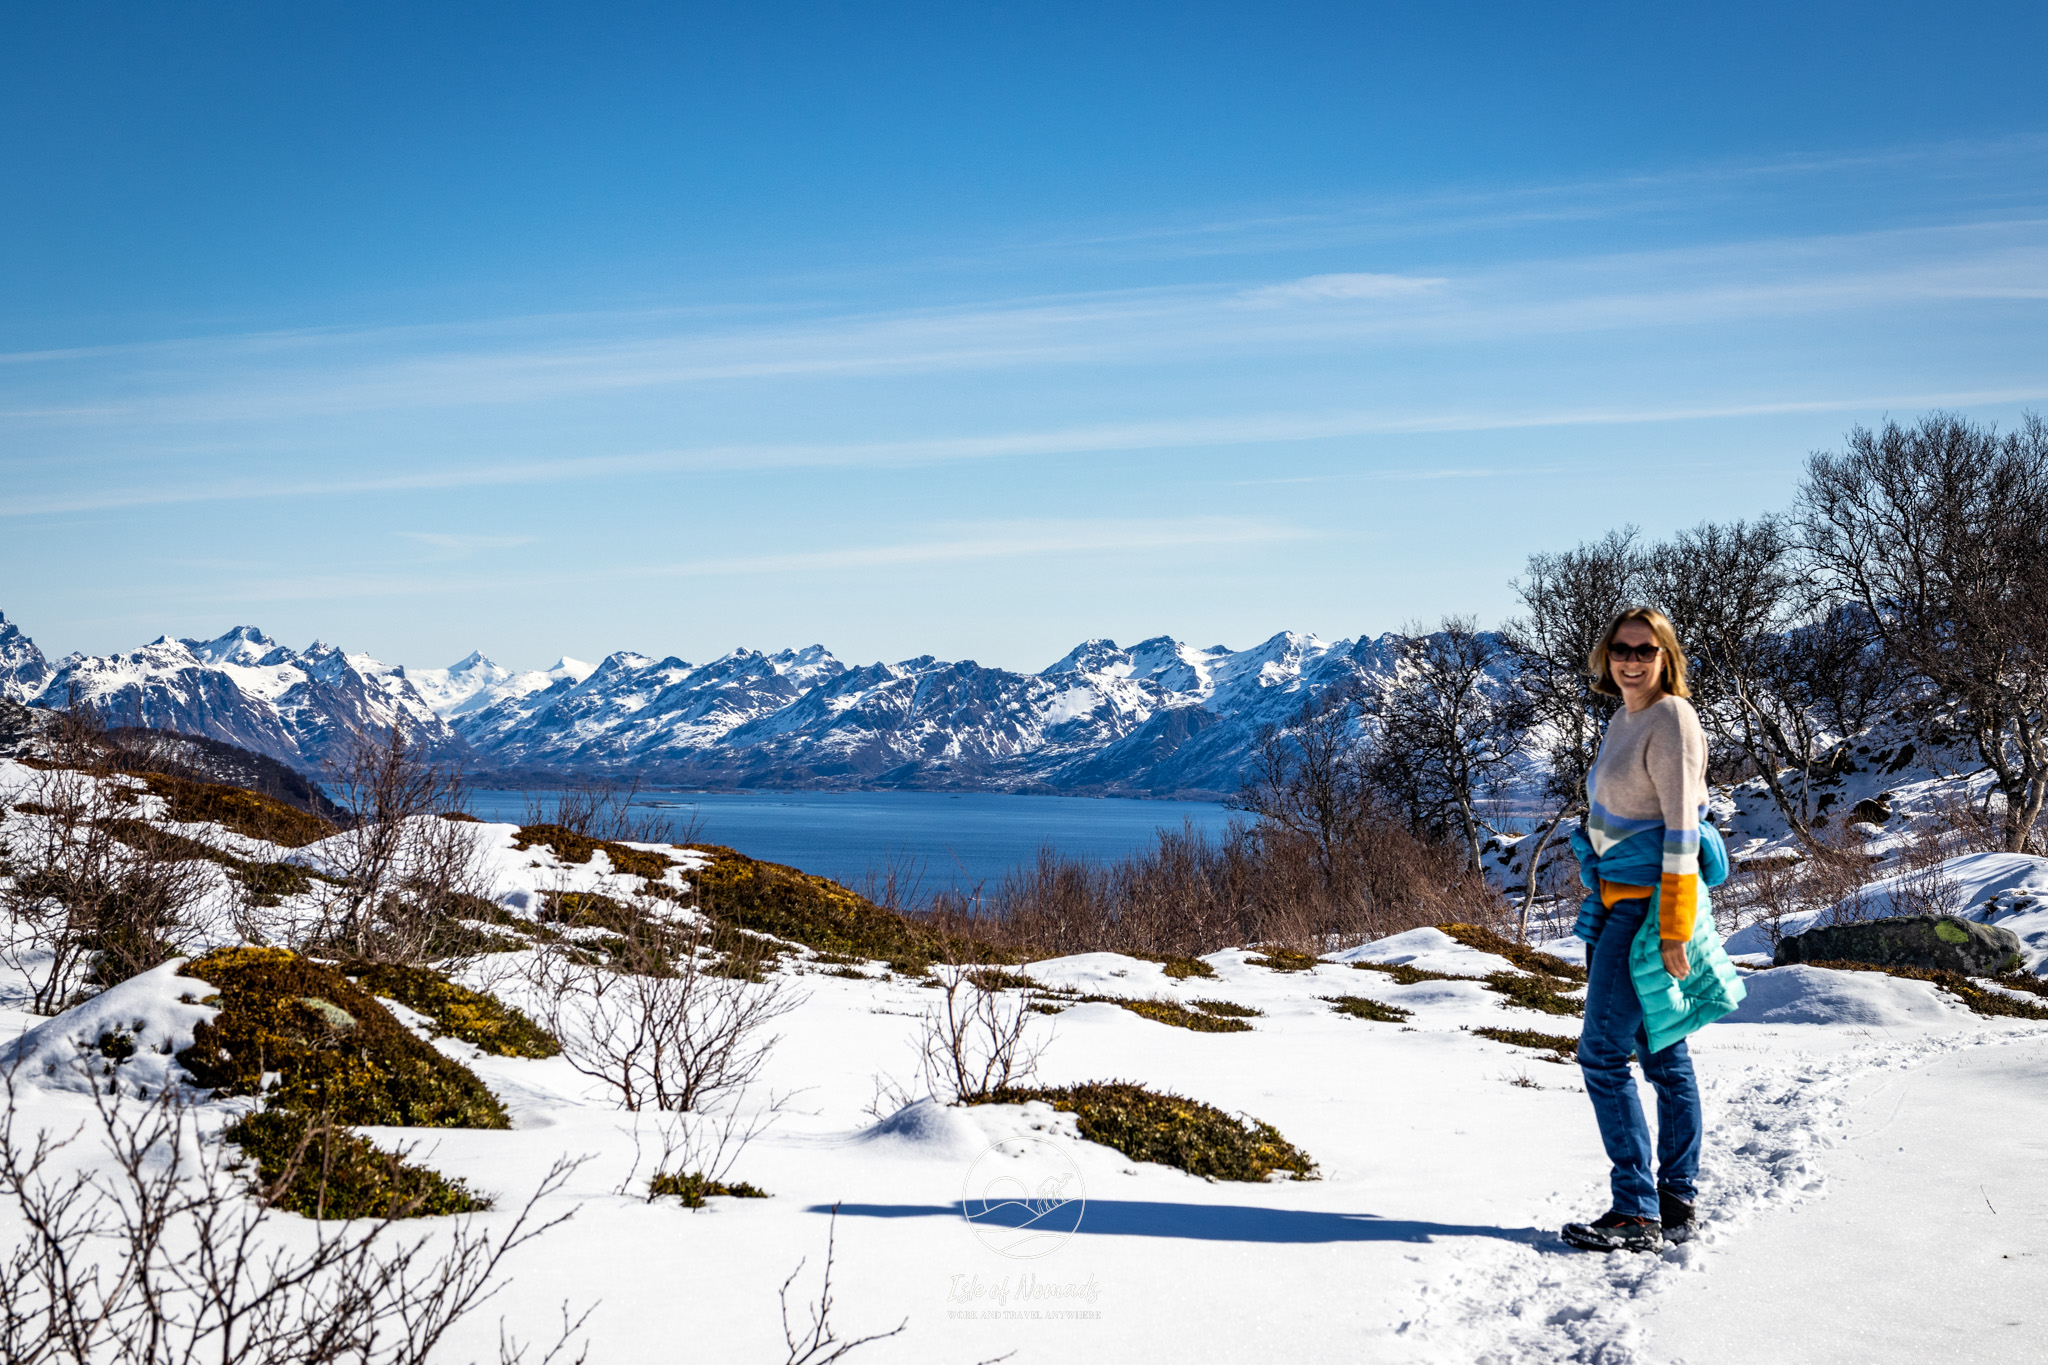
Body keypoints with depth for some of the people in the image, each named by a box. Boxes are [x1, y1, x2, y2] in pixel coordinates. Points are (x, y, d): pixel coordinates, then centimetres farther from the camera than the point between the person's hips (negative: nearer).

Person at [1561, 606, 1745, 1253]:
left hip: (1651, 902, -9)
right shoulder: (1624, 720, 14)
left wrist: (1673, 930, -20)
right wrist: (1603, 905, 23)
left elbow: (1683, 831, -18)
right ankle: (1677, 1203, 18)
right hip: (1623, 901, 9)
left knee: (1603, 1052, -9)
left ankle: (1637, 1212, -4)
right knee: (1664, 1054, 11)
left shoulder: (1671, 721, -14)